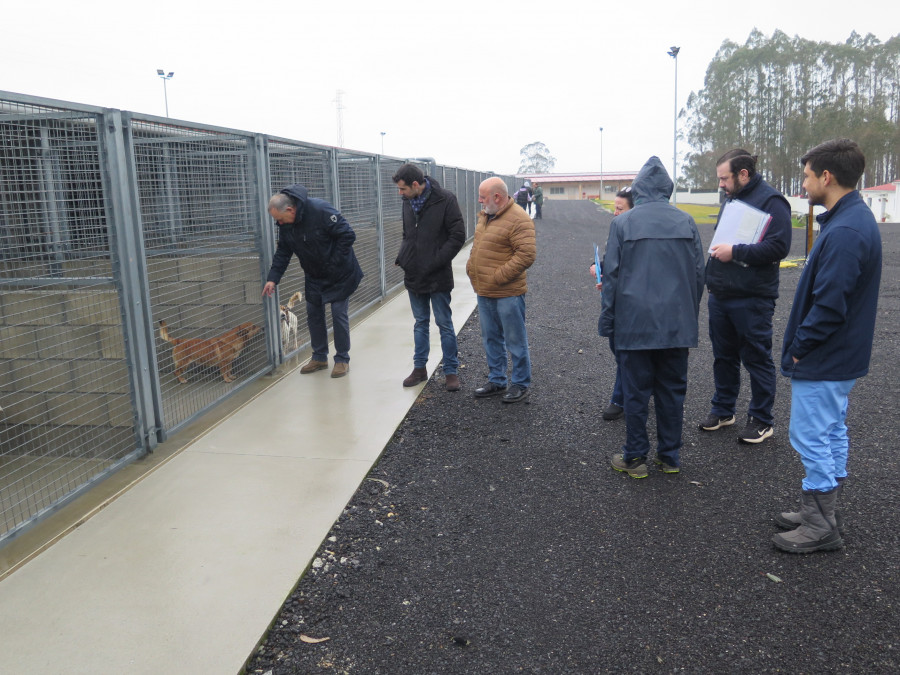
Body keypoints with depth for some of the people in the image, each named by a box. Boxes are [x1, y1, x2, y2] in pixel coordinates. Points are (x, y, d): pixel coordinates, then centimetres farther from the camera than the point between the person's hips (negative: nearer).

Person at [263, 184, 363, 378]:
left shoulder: (321, 210, -29)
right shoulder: (285, 225, -7)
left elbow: (348, 235, -26)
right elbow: (282, 252, 1)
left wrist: (334, 264, -23)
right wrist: (273, 278, -9)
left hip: (339, 275, -6)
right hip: (314, 276, 7)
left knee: (339, 314, -3)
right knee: (313, 314, 9)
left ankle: (342, 359, 10)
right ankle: (319, 357, 23)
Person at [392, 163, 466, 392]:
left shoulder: (445, 199, -14)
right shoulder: (408, 201, 5)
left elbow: (458, 236, -14)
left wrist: (436, 262, -19)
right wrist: (403, 257, 2)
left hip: (438, 277, -6)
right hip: (414, 275, 6)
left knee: (444, 324, 4)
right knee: (420, 323, 16)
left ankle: (451, 371, 15)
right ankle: (419, 368, 26)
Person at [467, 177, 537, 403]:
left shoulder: (518, 220, -17)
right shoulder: (485, 215, 11)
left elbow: (527, 255, -23)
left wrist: (498, 277, -22)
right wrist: (471, 266, 8)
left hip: (507, 293, -9)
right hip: (484, 291, 9)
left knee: (515, 341, 5)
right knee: (491, 339, 17)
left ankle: (520, 384, 19)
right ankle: (497, 382, 30)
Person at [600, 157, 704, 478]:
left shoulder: (623, 222, -5)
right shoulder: (686, 222, 4)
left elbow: (611, 274, -5)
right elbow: (698, 274, 9)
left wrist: (607, 320, 3)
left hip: (635, 322, -3)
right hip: (677, 324, 3)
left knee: (636, 392, 6)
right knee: (672, 391, 12)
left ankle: (635, 458, 15)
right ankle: (670, 457, 21)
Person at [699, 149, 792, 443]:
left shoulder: (771, 201, -12)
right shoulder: (731, 200, 14)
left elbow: (778, 246, -23)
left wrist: (735, 252, -22)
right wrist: (712, 276, 12)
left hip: (752, 300, -8)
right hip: (720, 295, 8)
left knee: (757, 359, 4)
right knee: (723, 356, 17)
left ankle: (762, 420, 17)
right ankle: (723, 409, 31)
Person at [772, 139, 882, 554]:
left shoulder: (844, 233, -25)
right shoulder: (856, 218, 9)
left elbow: (829, 306, -27)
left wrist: (799, 348, -13)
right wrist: (803, 345, 13)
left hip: (822, 362, -10)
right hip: (843, 357, 10)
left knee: (811, 438, 1)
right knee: (831, 433, 18)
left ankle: (820, 527, 14)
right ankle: (825, 513, 32)